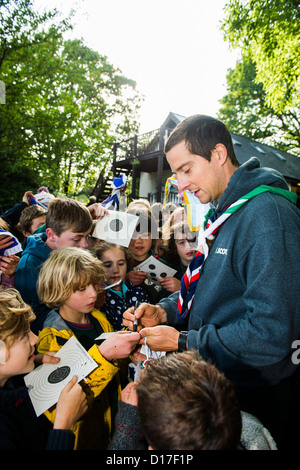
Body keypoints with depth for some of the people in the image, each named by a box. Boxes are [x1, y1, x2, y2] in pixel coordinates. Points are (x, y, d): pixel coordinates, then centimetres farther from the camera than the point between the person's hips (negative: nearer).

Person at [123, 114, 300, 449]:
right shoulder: (223, 213, 5)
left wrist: (183, 341, -22)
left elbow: (271, 336, -30)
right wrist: (165, 311, -4)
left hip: (253, 398, -8)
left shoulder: (268, 215, -27)